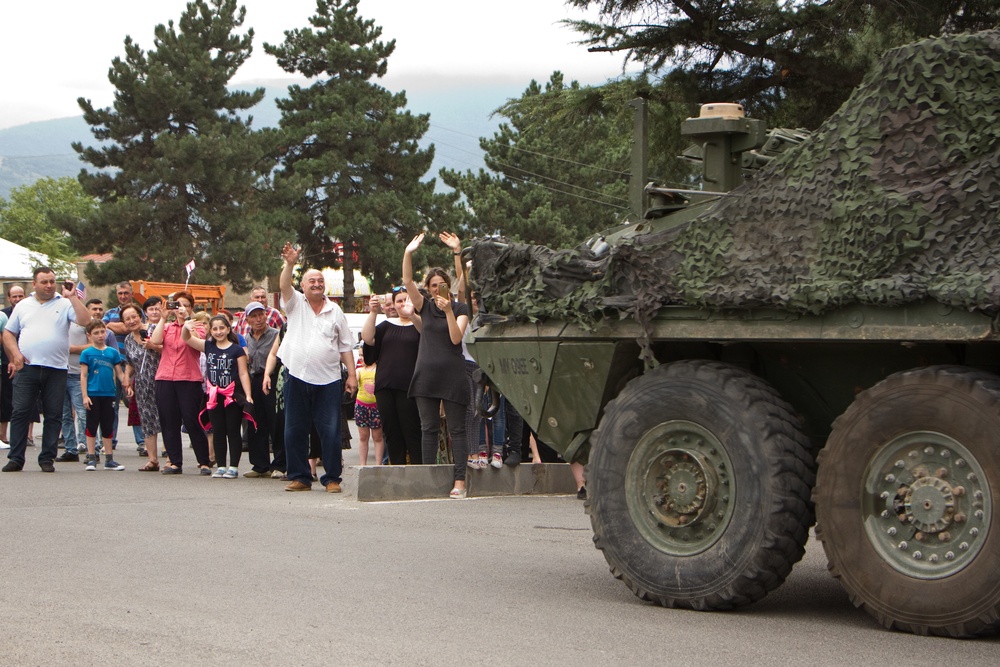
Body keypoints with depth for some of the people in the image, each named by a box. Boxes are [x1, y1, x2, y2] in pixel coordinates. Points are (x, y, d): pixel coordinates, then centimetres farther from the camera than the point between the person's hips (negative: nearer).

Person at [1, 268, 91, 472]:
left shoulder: (64, 304, 6)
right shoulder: (23, 306, 14)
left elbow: (85, 320, -8)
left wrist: (73, 297, -10)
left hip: (56, 370, -1)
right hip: (27, 368, 1)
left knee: (53, 415, 2)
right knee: (20, 413, -2)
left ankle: (47, 459, 10)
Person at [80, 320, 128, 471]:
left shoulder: (113, 352, 7)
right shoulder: (87, 353, -1)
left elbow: (119, 373, 12)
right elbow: (83, 376, -3)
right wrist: (85, 396, -9)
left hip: (109, 394, 3)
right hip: (93, 394, -3)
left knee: (107, 427, 9)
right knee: (92, 426, 2)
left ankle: (109, 459, 15)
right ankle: (91, 458, 7)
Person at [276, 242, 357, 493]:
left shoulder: (335, 311, 11)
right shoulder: (295, 304, 7)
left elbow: (346, 346, 11)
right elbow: (284, 286, -13)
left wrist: (352, 374, 3)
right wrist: (290, 264, -30)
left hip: (328, 380, 0)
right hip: (297, 377, 0)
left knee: (330, 431, -1)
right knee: (295, 431, 4)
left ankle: (332, 478, 6)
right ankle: (299, 477, 13)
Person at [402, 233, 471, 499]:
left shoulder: (460, 309, 5)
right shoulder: (425, 306, 11)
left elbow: (456, 338, -7)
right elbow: (407, 282, 0)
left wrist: (449, 311, -15)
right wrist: (408, 254, -11)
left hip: (452, 375, -3)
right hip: (426, 374, 3)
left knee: (457, 429, -3)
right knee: (429, 428, 4)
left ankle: (460, 481, -7)